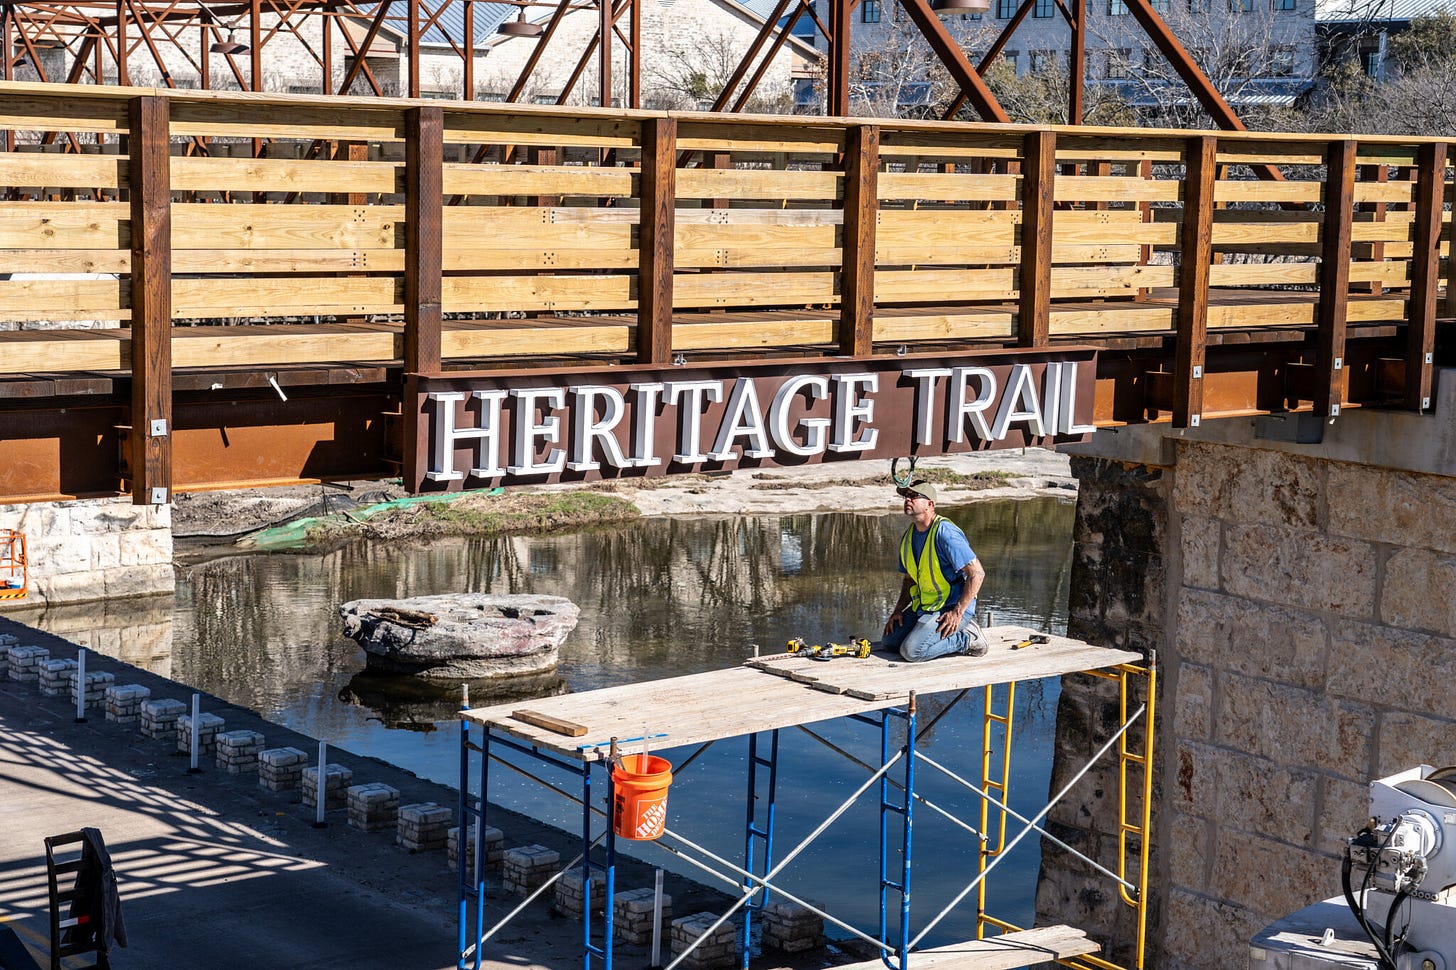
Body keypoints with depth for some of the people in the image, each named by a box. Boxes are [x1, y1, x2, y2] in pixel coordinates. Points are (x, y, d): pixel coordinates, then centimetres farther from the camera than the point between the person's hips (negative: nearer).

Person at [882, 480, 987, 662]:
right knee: (890, 640, 5)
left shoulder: (945, 533, -20)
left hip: (951, 608, -9)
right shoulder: (909, 536, 8)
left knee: (912, 651, -23)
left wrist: (957, 613, -24)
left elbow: (977, 573, -24)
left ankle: (968, 640, -4)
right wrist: (898, 610, 5)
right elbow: (910, 578, 20)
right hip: (923, 606, 9)